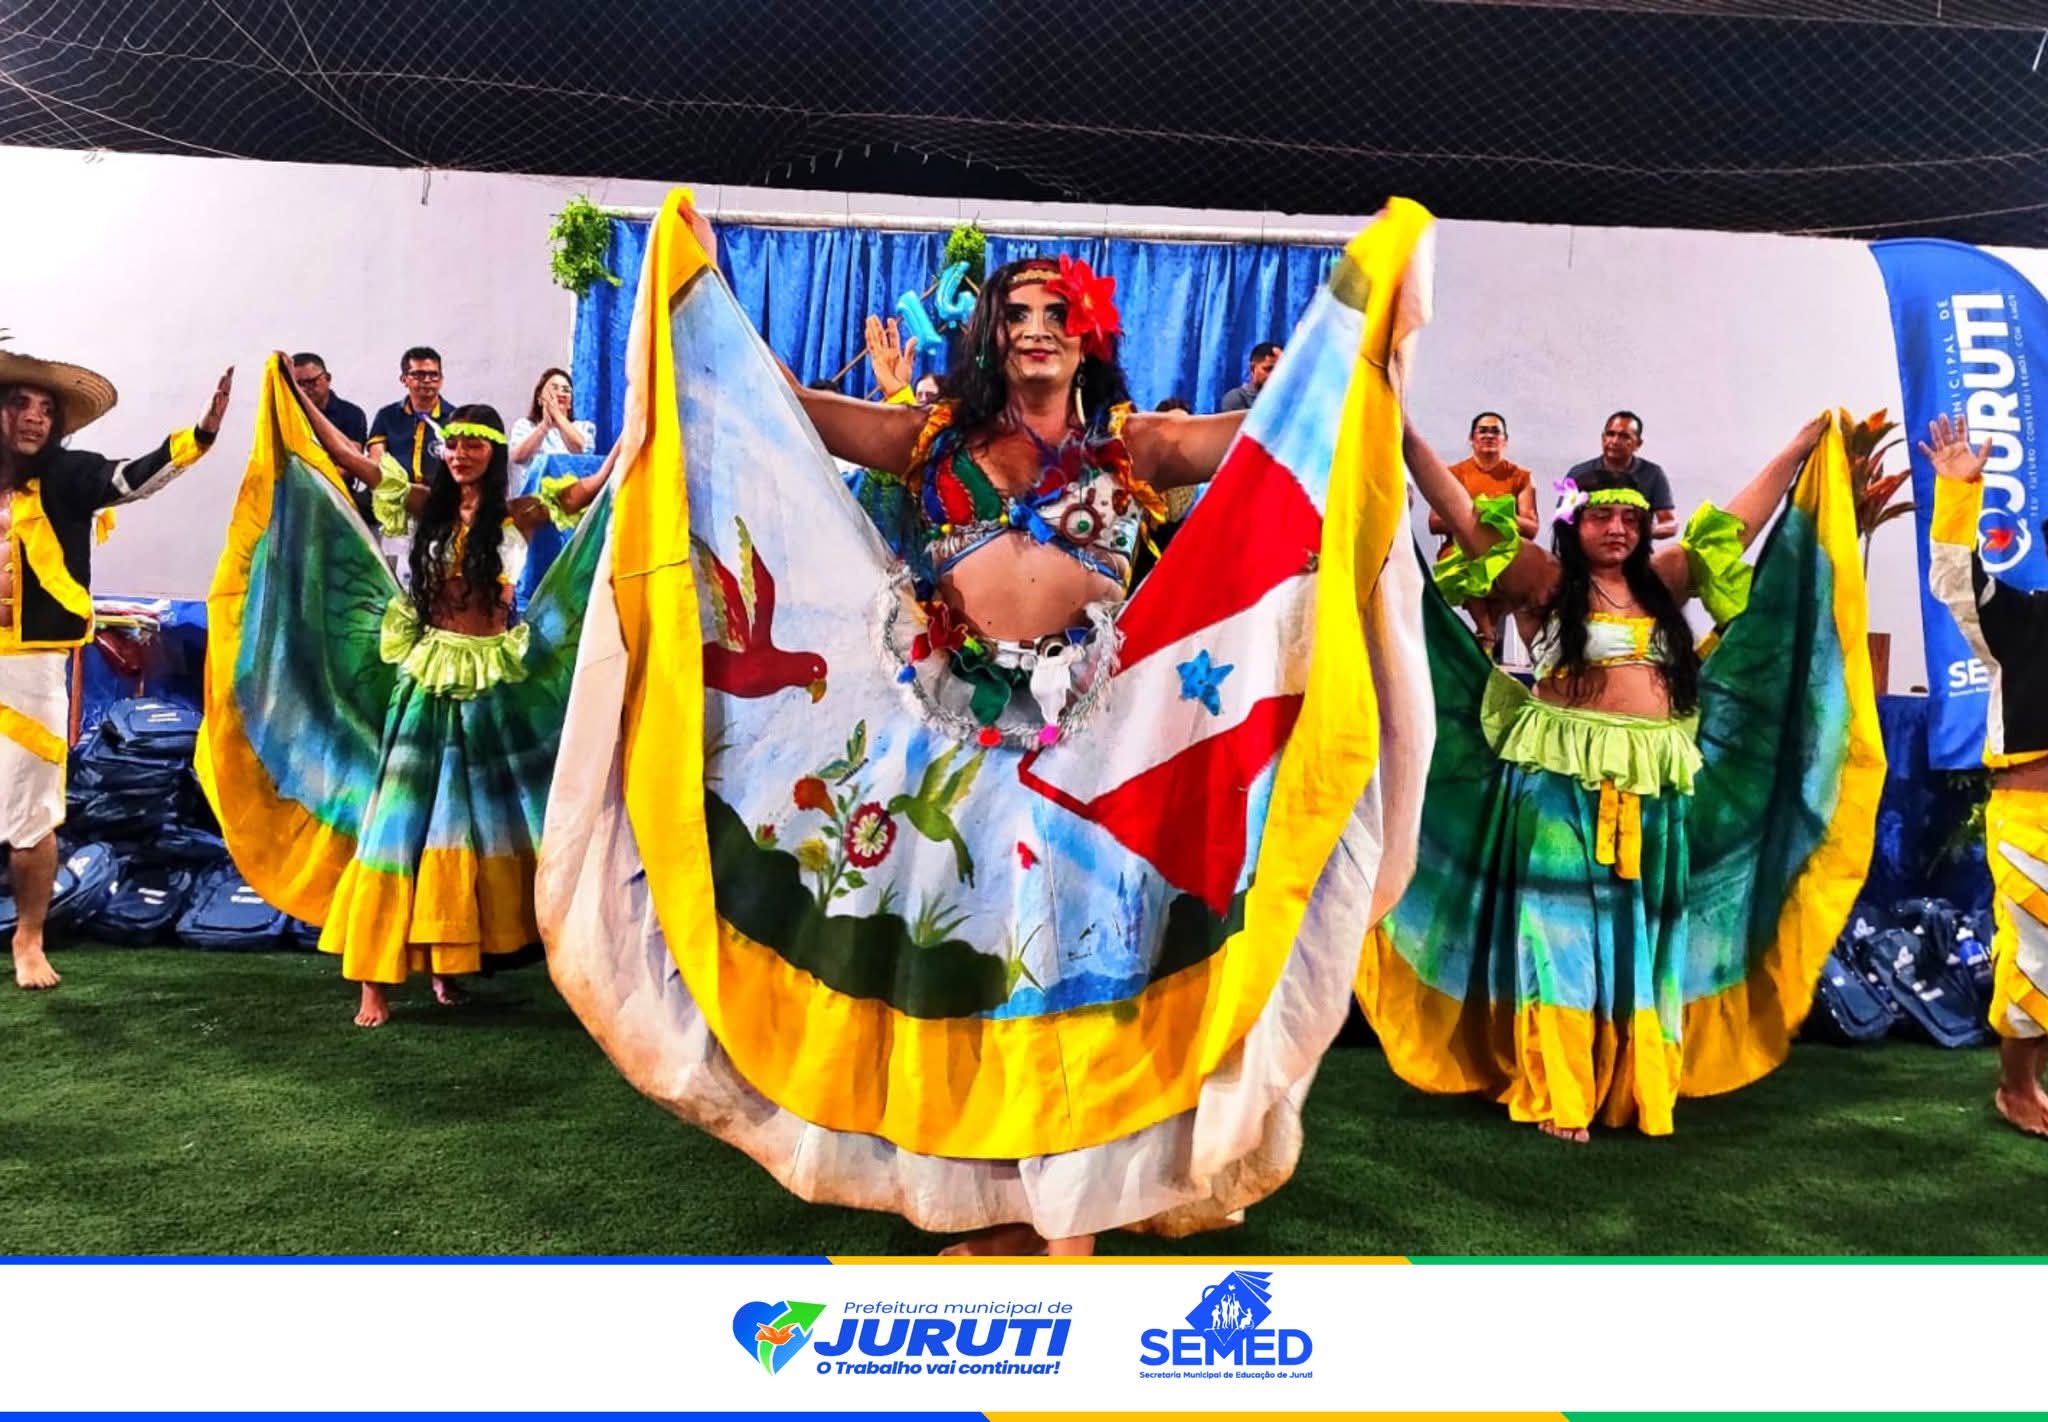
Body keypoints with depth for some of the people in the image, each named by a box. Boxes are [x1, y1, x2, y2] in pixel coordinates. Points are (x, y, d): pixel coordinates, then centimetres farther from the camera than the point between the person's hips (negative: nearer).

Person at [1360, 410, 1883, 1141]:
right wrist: (1404, 435, -13)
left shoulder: (1662, 582, 15)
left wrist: (1799, 449, 27)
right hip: (1561, 777, -5)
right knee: (1562, 921, -3)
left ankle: (1637, 1090, 19)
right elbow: (1462, 515, -7)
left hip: (1651, 782, 5)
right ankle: (1556, 1095, 3)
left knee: (1639, 929, 9)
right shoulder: (1541, 580, 0)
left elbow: (1740, 522, 24)